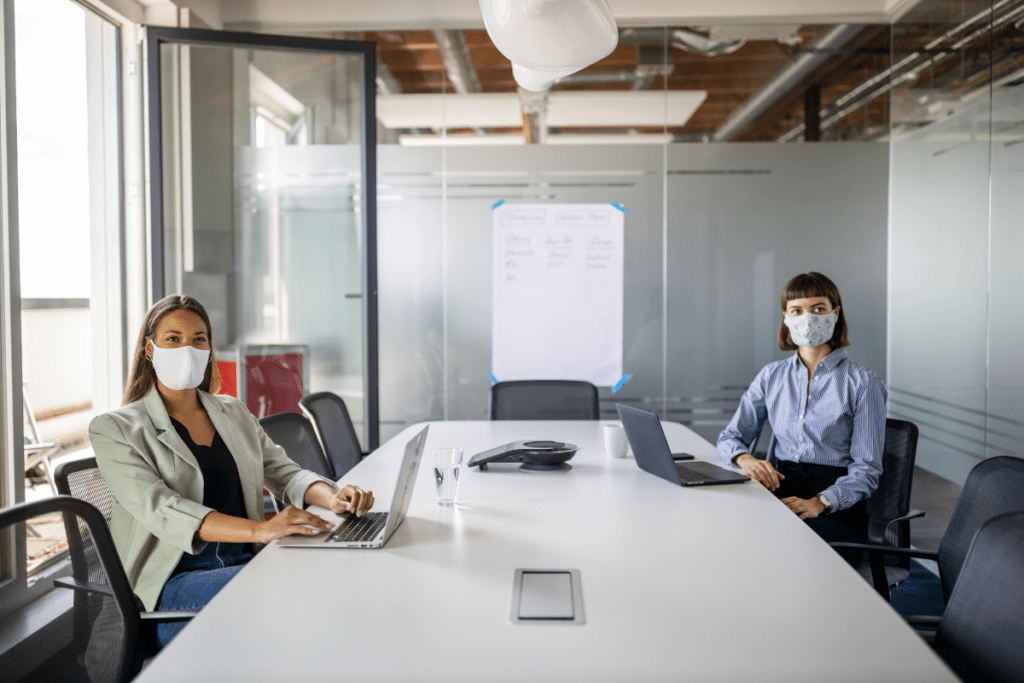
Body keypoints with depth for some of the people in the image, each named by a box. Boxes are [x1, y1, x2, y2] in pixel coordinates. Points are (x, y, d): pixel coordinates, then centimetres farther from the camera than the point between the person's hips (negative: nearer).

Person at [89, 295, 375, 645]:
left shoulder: (233, 413, 18)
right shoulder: (114, 428, 1)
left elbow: (283, 471, 15)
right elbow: (161, 510, -14)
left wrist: (332, 496, -11)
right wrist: (260, 530, -29)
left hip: (245, 562, 5)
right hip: (174, 579, -5)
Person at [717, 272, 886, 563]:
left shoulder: (862, 383, 2)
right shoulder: (772, 376, 14)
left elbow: (867, 468, -3)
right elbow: (730, 437, 15)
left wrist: (820, 502, -21)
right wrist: (745, 458, -10)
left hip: (837, 506, -3)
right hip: (779, 490, 3)